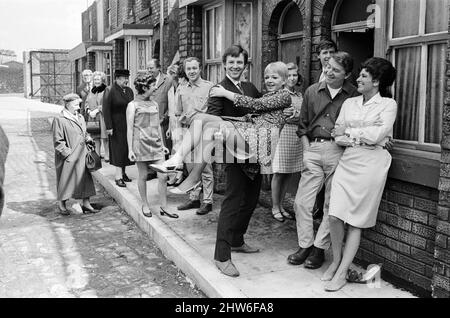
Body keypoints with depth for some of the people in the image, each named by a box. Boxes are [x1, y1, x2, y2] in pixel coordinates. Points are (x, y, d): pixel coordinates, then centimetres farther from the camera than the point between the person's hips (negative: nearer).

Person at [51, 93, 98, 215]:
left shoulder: (80, 118, 12)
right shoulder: (59, 120, -10)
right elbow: (58, 141, -11)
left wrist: (88, 139, 3)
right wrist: (67, 153, -16)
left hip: (82, 155, 7)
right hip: (68, 158, -6)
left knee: (86, 179, 6)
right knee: (65, 181, 6)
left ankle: (86, 204, 16)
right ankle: (61, 204, 23)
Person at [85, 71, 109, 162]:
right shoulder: (91, 91, 16)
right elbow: (87, 103, 16)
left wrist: (96, 111, -16)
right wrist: (89, 111, -3)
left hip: (103, 117, -5)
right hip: (92, 118, 5)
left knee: (104, 137, -6)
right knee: (96, 137, 7)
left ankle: (107, 155, 1)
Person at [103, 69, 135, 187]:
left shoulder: (129, 91, 9)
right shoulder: (109, 90, -8)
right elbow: (106, 110, -12)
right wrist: (109, 126, -17)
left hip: (128, 124, 6)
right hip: (116, 125, -5)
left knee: (126, 148, 9)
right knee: (118, 149, -4)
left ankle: (123, 172, 21)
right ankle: (118, 176, -1)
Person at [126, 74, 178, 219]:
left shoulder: (154, 104, 13)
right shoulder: (133, 105, -2)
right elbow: (129, 129, -4)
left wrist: (162, 144, 16)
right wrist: (130, 149, -8)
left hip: (156, 143, 5)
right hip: (141, 143, -5)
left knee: (163, 176, -1)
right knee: (143, 176, 5)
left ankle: (163, 207, 8)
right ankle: (145, 205, 20)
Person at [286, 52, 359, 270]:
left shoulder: (354, 96, 2)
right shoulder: (312, 92, 11)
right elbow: (303, 125, 13)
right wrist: (306, 151, 4)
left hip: (338, 151, -3)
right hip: (313, 148, 3)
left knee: (332, 205, 4)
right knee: (301, 202, 1)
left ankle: (320, 248, 17)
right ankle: (305, 245, 17)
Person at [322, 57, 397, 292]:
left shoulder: (388, 104, 1)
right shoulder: (349, 103, 14)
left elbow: (377, 135, -13)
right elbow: (337, 136, 6)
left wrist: (349, 131, -3)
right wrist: (364, 133, -9)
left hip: (371, 163, -4)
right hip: (348, 160, 4)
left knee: (356, 221, 2)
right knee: (335, 216, -6)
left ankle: (342, 272, 10)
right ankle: (336, 261, 18)